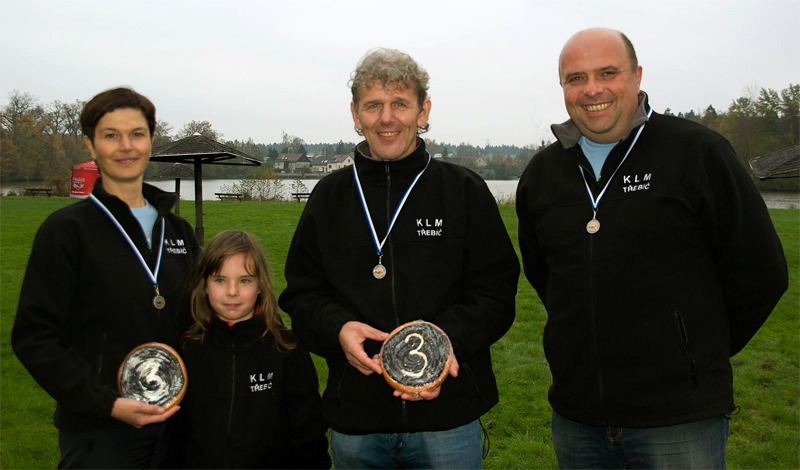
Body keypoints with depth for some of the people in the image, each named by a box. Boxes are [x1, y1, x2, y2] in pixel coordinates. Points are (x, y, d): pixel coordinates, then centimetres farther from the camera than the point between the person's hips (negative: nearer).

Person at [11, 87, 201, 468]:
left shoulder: (177, 230, 9)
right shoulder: (66, 229, -6)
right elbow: (34, 339, -9)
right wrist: (107, 404, -18)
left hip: (172, 424, 5)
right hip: (98, 436, -4)